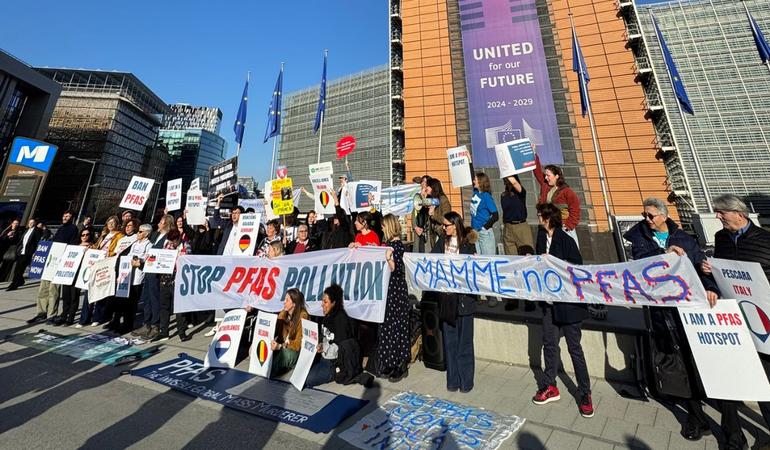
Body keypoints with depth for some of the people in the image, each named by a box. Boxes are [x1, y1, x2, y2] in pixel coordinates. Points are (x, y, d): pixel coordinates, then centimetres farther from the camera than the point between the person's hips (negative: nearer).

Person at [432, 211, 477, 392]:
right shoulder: (442, 241, 5)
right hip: (446, 296, 3)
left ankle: (466, 380, 27)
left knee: (464, 340, 10)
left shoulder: (467, 243, -5)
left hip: (463, 297, -3)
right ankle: (453, 380, 29)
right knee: (450, 340, 13)